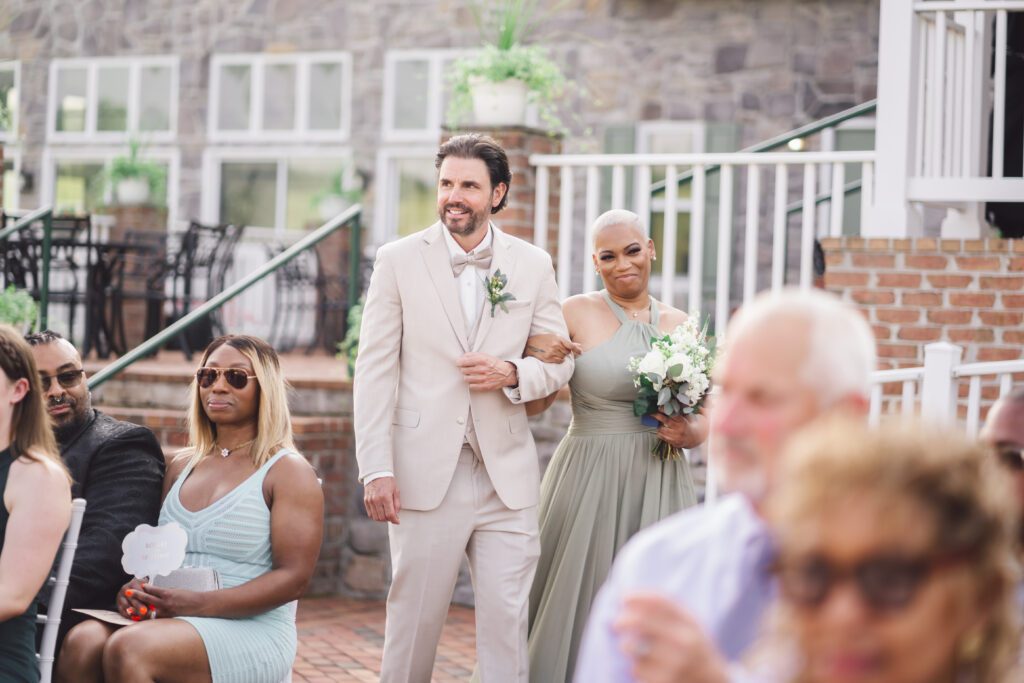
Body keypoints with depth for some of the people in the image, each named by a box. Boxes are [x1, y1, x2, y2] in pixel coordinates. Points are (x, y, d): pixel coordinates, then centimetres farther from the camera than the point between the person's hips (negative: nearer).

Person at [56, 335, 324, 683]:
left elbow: (293, 577, -9)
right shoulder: (181, 466, 19)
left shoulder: (289, 471, 0)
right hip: (171, 621, 5)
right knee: (81, 642, -28)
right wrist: (136, 587, -2)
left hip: (251, 631, -5)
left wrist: (200, 604, -18)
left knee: (129, 649, -35)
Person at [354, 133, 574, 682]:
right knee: (414, 616, 5)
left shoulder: (533, 265, 7)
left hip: (506, 474, 2)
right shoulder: (399, 260, 2)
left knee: (507, 620, 2)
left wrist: (513, 374, -11)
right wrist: (376, 469, -9)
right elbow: (375, 369, -1)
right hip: (426, 473, -1)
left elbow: (560, 360, 12)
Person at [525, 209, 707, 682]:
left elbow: (705, 417, 16)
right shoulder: (575, 314, 0)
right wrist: (537, 359, -21)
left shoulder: (680, 325, 10)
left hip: (660, 488, 3)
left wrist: (689, 433, -6)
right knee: (582, 609, 0)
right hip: (590, 483, -3)